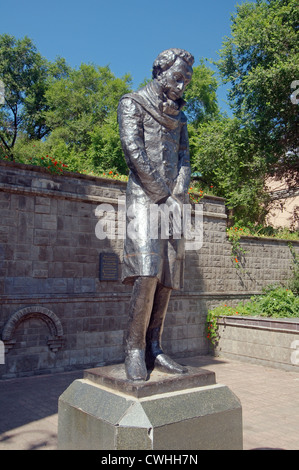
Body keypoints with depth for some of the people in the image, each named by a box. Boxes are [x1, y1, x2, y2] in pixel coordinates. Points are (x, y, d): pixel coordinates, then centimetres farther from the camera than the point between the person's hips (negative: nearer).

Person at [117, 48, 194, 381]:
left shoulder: (179, 118, 24)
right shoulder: (132, 104, 7)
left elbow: (184, 159, 13)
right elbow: (134, 151, -7)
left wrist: (179, 197, -5)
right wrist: (163, 195, -10)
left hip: (172, 202, 6)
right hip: (143, 198, -6)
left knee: (167, 277, -1)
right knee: (147, 273, -19)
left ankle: (153, 349, 4)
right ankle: (134, 350, -10)